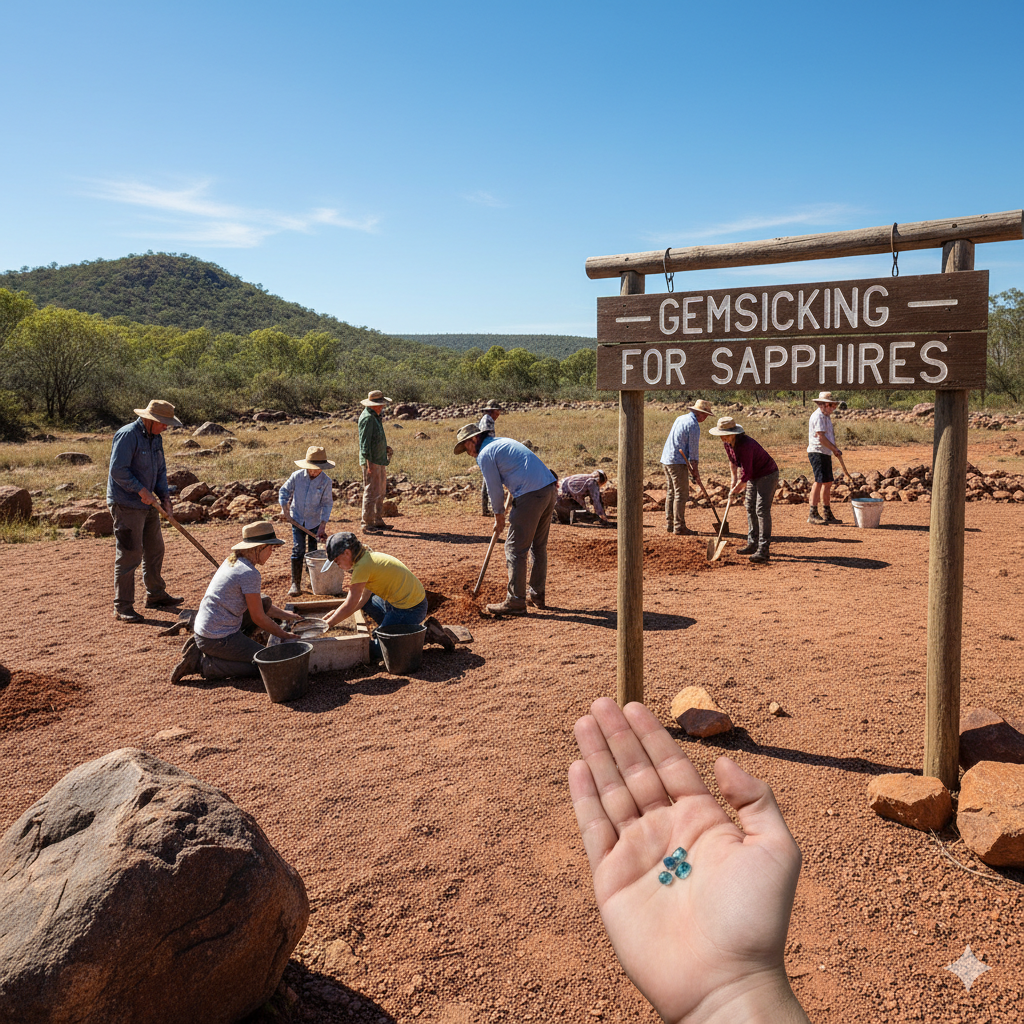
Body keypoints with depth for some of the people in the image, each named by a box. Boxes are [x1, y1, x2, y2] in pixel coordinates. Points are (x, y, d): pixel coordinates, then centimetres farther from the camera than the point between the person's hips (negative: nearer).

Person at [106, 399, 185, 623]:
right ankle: (122, 607, 0)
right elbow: (117, 470, -22)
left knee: (154, 550, 18)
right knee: (129, 554, -7)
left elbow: (160, 470, 15)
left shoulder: (156, 438, 11)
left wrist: (164, 495, 2)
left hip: (147, 504, 9)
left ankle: (155, 595, 33)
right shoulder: (127, 435, -17)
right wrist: (141, 490, -23)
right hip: (126, 505, -9)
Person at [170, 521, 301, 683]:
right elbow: (258, 618, -12)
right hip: (218, 639, -9)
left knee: (265, 603, 18)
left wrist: (283, 614, 21)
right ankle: (202, 662, -5)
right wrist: (284, 636, 2)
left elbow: (256, 604, 20)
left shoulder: (231, 561, 8)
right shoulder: (250, 574, -19)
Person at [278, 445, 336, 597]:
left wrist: (323, 525, -13)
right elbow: (284, 490, 4)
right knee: (298, 549, -6)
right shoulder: (297, 476, -12)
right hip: (297, 519, 0)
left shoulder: (326, 481, -13)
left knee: (313, 551, 6)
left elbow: (327, 504, -9)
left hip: (315, 520, 0)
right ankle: (295, 583, -2)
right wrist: (284, 508, -5)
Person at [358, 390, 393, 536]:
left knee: (380, 491, 16)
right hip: (372, 462, -11)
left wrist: (385, 448, 15)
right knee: (371, 492, -8)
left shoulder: (375, 416, 16)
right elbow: (364, 443, -20)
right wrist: (368, 463, -22)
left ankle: (378, 521, 24)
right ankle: (367, 525, -4)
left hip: (380, 460, 11)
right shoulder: (367, 418, -16)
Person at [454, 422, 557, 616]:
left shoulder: (485, 454, -2)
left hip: (530, 496, -9)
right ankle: (537, 595, 27)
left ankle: (515, 602, 2)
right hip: (549, 489, 9)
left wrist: (499, 517, 15)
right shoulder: (504, 442, 25)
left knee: (516, 549, -1)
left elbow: (494, 489, 1)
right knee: (539, 546, 18)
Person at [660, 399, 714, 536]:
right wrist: (696, 472, -7)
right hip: (678, 462, -9)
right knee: (681, 494, -5)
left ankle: (670, 524, 17)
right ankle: (679, 527, -3)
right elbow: (693, 450, -13)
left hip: (667, 459, 9)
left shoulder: (681, 418, 15)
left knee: (671, 493, 13)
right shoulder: (694, 425, -12)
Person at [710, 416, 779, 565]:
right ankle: (753, 544, 22)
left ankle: (763, 550, -16)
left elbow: (746, 474, -30)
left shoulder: (745, 445, -33)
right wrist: (734, 480, 14)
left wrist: (736, 489, -17)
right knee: (750, 508, 12)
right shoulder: (728, 442, -5)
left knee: (762, 510, -15)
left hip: (768, 475, -10)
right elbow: (732, 460, 16)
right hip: (754, 476, 10)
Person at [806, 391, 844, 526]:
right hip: (818, 453, -10)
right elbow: (821, 438, -19)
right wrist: (835, 449, -11)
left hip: (825, 454, 10)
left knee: (828, 482, 12)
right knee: (819, 481, -14)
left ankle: (827, 514, 20)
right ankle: (813, 515, -14)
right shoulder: (818, 416, -13)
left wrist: (834, 449, 11)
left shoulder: (825, 416, 20)